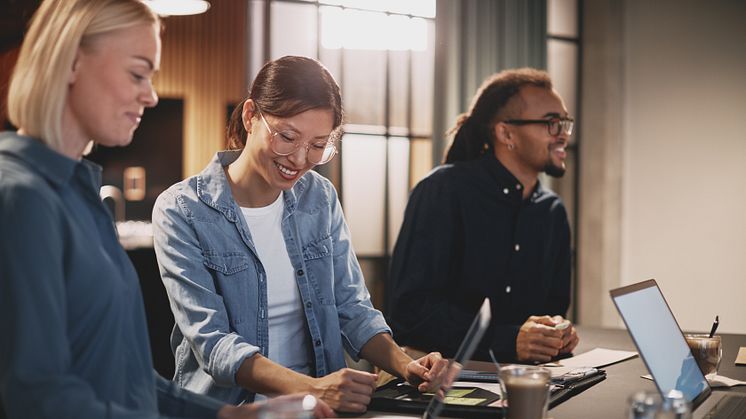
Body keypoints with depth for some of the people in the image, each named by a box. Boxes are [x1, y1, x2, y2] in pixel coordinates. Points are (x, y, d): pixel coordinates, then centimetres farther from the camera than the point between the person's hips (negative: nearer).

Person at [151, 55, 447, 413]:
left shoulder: (321, 198, 6)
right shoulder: (181, 212, -9)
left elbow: (351, 308, 8)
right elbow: (212, 341, -16)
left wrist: (405, 365, -10)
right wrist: (310, 388, -29)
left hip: (324, 403, 4)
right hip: (227, 404, -3)